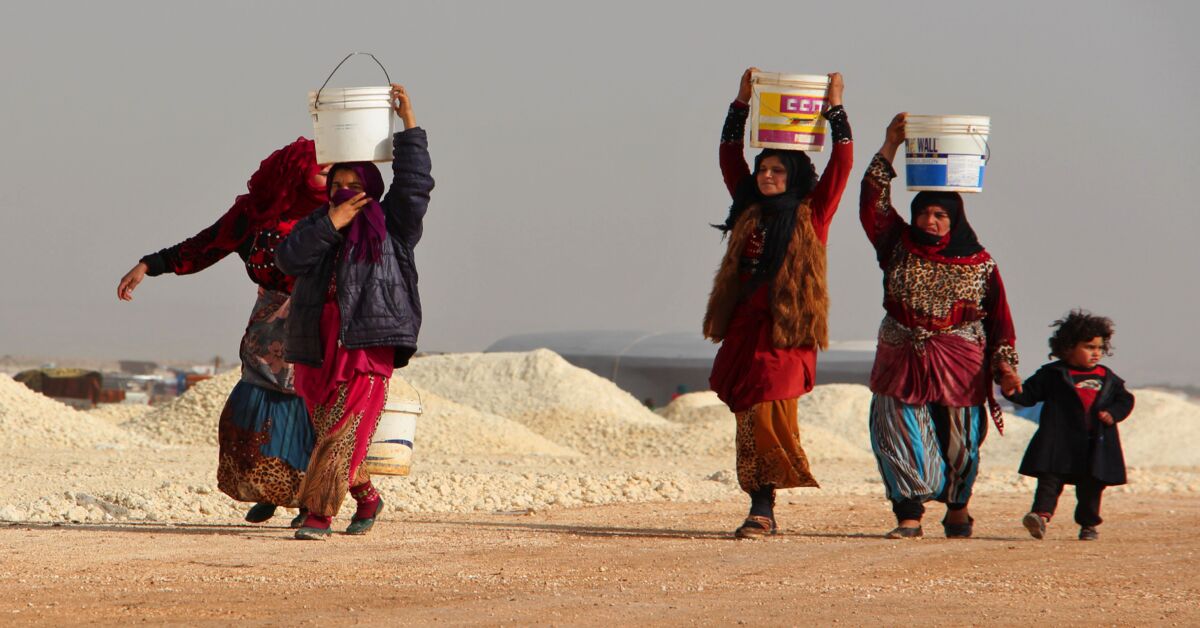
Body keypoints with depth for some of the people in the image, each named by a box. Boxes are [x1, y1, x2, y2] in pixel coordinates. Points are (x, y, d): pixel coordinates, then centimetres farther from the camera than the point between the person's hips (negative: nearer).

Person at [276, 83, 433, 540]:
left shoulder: (390, 227, 6)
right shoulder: (317, 226, 13)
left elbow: (413, 184, -6)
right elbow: (288, 258, -5)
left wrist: (408, 123, -10)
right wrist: (331, 223, -13)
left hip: (367, 352, -4)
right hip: (317, 352, 4)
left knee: (342, 436, -12)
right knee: (331, 434, 11)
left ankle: (319, 514, -14)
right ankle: (367, 498, 31)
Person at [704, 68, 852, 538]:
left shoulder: (811, 215, 5)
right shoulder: (750, 211, 16)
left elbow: (842, 164, 0)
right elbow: (729, 157, 21)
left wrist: (836, 109, 2)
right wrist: (741, 103, 17)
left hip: (787, 332, -5)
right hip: (744, 329, 5)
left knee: (767, 417, -13)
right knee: (750, 420, 3)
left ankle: (763, 511, -13)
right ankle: (763, 512, 6)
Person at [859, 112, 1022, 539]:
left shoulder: (978, 263, 3)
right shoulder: (899, 248, 6)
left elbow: (998, 317, 5)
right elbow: (873, 205, 0)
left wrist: (1005, 364, -4)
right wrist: (890, 148, -5)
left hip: (959, 371, -1)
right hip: (901, 367, 1)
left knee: (958, 441, 5)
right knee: (902, 439, -9)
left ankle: (958, 509, 26)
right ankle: (909, 516, -8)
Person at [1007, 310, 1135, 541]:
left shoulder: (1107, 378, 12)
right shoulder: (1053, 374, 2)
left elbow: (1125, 399, 16)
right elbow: (1030, 394, 2)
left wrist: (1113, 414, -4)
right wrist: (1014, 392, -18)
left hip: (1096, 444, 3)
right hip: (1059, 442, -3)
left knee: (1091, 486, 8)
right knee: (1050, 479, -14)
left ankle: (1089, 524, 21)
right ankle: (1041, 514, -24)